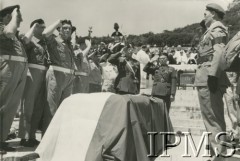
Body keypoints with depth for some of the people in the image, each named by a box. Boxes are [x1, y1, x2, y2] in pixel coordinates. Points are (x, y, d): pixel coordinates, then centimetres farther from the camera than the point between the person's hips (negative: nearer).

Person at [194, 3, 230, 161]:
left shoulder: (217, 29, -4)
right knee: (214, 118, 13)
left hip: (209, 79, -10)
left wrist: (213, 75, -26)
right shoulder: (212, 30, 24)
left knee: (213, 119, -9)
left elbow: (219, 52, -18)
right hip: (206, 80, 10)